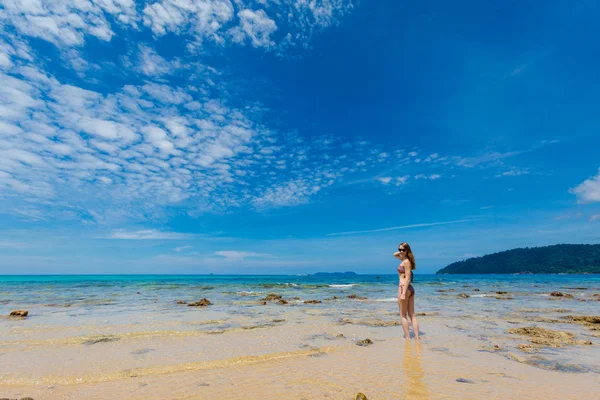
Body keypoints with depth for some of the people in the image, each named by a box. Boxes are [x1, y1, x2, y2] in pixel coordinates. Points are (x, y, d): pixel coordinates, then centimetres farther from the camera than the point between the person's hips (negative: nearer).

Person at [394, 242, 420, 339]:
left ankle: (407, 338, 4)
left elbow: (407, 278, -18)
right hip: (410, 289, 9)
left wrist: (403, 293, -22)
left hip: (404, 288, -9)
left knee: (403, 316, 0)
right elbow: (395, 254, 33)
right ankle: (417, 337, 11)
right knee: (412, 315, 10)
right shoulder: (405, 260, 13)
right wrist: (400, 252, 13)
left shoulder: (406, 262, -13)